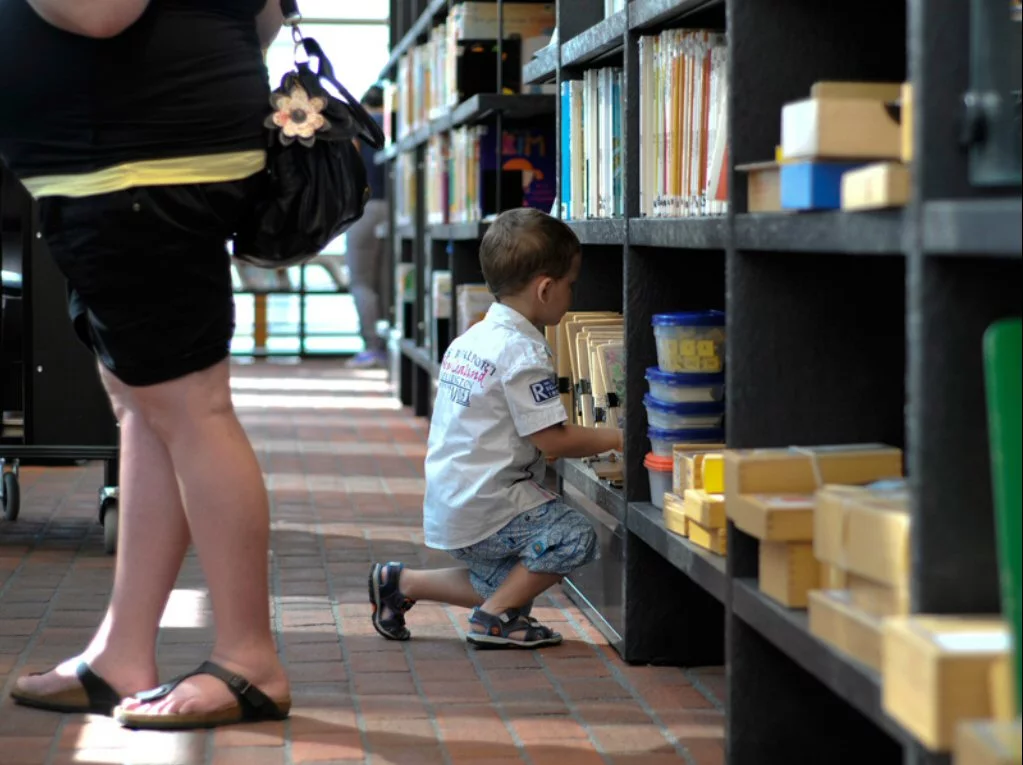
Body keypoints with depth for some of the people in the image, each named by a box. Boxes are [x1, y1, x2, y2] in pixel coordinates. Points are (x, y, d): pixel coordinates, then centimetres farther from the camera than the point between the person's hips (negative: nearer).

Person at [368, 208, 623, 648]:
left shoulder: (471, 339, 13)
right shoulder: (523, 353, -17)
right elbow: (553, 440, -18)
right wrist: (611, 438, -3)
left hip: (448, 508, 10)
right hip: (484, 509, -10)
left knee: (509, 585, 22)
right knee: (575, 537, -18)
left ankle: (401, 582, 19)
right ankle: (493, 617, -9)